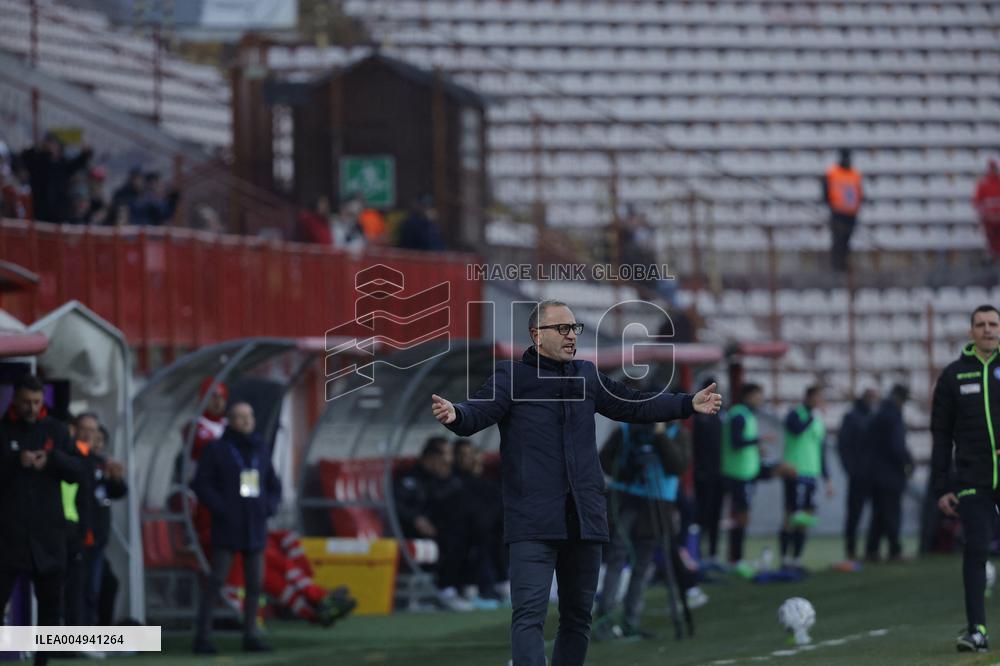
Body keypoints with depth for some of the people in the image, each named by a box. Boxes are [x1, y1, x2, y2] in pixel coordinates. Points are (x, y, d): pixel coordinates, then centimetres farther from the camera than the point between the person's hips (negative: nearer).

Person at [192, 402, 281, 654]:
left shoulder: (261, 449, 12)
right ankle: (203, 637, -9)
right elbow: (201, 484, -6)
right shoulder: (217, 449, -2)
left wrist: (270, 506, 2)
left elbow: (274, 485, 20)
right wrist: (220, 508, -14)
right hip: (227, 529, -5)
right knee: (215, 580, -9)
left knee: (255, 583, 5)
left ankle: (250, 636, 11)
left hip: (255, 528, 5)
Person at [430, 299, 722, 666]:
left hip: (584, 519, 6)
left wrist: (689, 404, 17)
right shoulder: (510, 376, -3)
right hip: (533, 522, -6)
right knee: (530, 612, -15)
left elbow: (635, 405, 23)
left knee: (578, 615, 13)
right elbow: (479, 411, -17)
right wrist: (455, 415, -40)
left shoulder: (588, 376, 15)